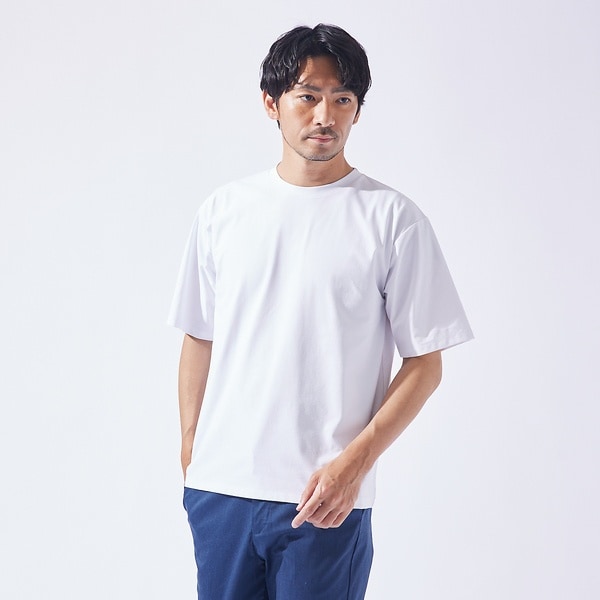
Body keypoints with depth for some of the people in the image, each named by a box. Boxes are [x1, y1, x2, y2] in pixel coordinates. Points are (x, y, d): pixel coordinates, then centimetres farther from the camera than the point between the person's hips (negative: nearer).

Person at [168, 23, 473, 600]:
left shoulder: (393, 220, -4)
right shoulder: (222, 211, 7)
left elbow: (425, 365, -4)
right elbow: (199, 341, 12)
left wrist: (354, 463, -12)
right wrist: (189, 454, 9)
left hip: (326, 498, -3)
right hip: (219, 488, 3)